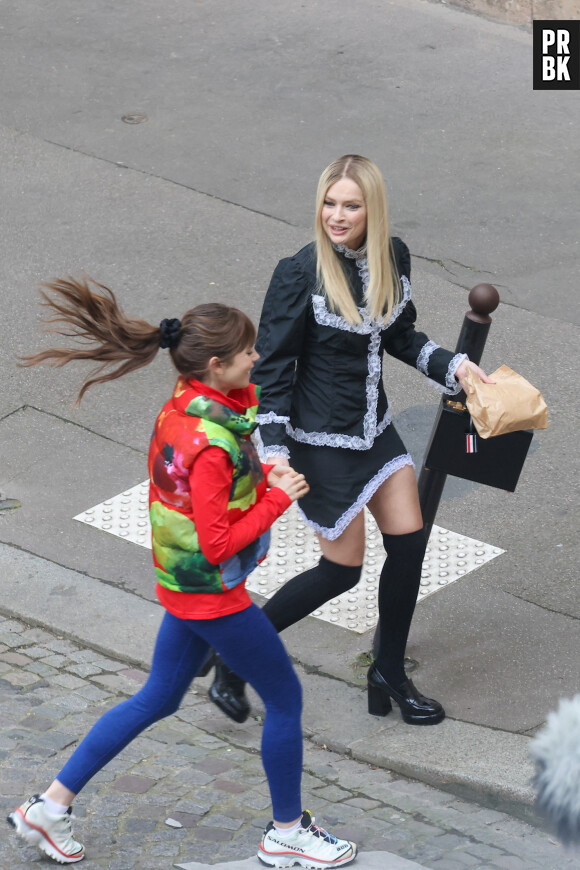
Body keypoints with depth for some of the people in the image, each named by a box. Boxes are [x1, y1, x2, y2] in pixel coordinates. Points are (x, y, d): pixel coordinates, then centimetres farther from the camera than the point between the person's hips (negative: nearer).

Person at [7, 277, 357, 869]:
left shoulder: (180, 410, -1)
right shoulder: (210, 445, -29)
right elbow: (218, 545, -26)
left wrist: (258, 476, -1)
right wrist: (277, 497, -19)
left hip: (182, 586, 9)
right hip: (214, 594, -9)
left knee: (158, 699, 21)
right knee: (285, 699, 9)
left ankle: (52, 804, 24)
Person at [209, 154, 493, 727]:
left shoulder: (393, 258, -2)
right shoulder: (300, 274, -19)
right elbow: (272, 366, -14)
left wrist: (452, 366, 1)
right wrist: (275, 450, -18)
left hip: (374, 429, 6)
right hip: (320, 439, -6)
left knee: (409, 541, 5)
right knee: (343, 568, -1)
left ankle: (389, 676, 24)